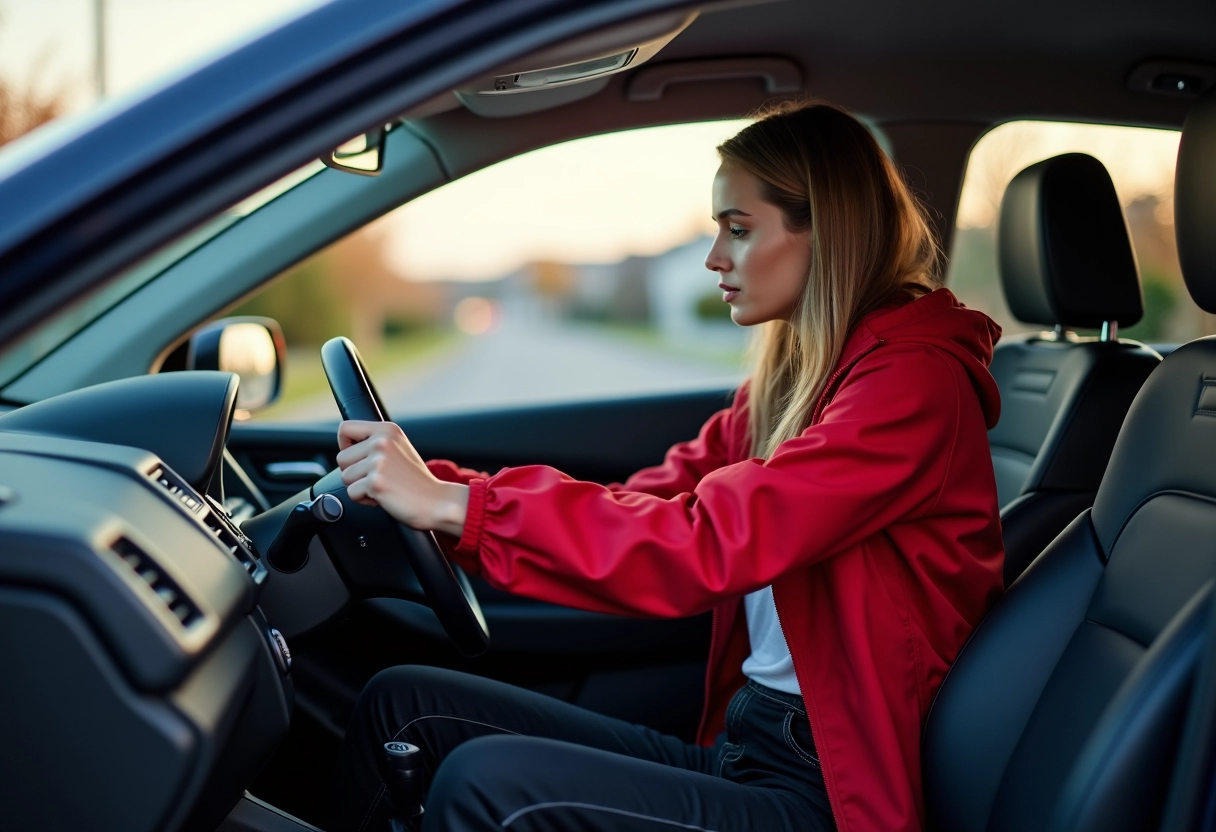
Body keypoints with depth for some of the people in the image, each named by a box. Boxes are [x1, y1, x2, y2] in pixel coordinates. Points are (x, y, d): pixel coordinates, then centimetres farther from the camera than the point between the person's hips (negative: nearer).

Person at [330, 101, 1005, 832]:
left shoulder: (916, 383, -15)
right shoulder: (790, 378, 13)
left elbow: (705, 545, -25)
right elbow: (642, 506, 7)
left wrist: (453, 504, -23)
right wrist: (429, 489, -3)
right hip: (738, 746, 8)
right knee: (403, 703, 1)